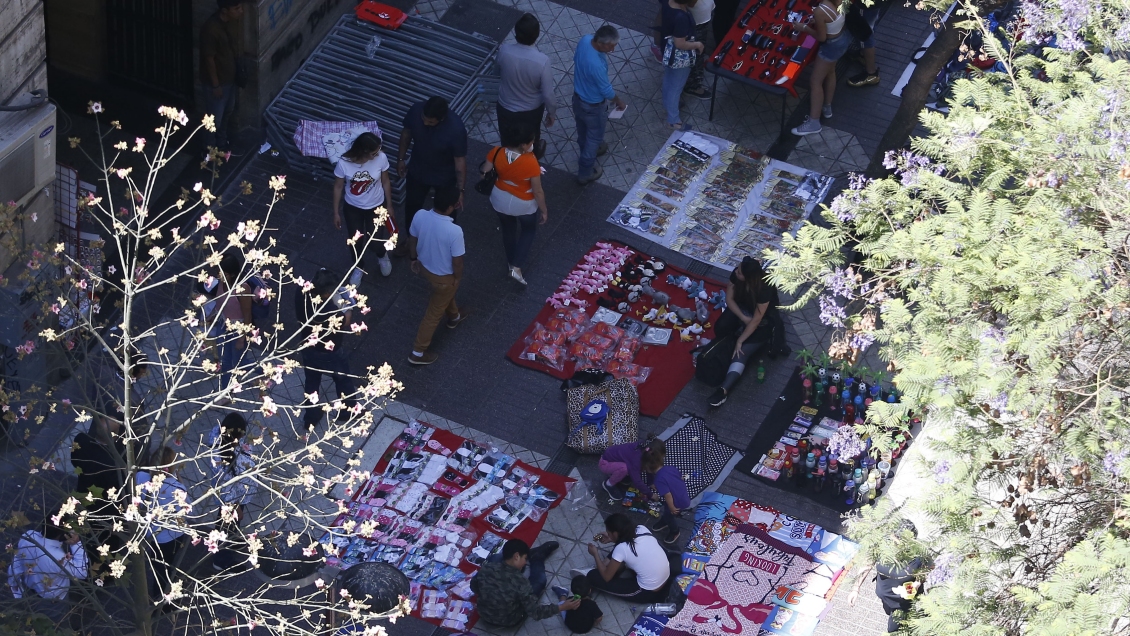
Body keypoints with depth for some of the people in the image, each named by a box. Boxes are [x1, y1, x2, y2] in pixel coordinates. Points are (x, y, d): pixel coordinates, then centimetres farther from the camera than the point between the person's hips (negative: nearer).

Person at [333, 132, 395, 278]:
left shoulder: (381, 158, -26)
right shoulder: (344, 163, -29)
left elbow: (385, 182, -7)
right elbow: (338, 187, -12)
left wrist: (389, 205, 4)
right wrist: (336, 213, -3)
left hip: (376, 207, 0)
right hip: (353, 208, 0)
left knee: (375, 243, 12)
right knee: (356, 242, 18)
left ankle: (382, 256, 51)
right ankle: (359, 268, 50)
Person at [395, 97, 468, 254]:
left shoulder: (456, 129, -38)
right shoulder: (416, 110, -27)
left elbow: (460, 160, -24)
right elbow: (406, 133, -5)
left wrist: (460, 189, -18)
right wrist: (401, 159, 5)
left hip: (445, 178, -3)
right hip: (417, 172, 4)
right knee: (412, 206, 24)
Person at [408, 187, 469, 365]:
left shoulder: (420, 216, -24)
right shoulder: (454, 231, -39)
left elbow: (412, 241, -4)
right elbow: (457, 261, -24)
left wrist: (415, 259, 16)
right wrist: (458, 278, -3)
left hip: (424, 266, 6)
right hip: (443, 277, -6)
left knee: (446, 293, 37)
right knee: (434, 313, 17)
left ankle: (454, 316, 66)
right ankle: (418, 352, 31)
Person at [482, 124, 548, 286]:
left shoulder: (496, 153, -23)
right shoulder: (531, 163, -34)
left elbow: (484, 173, -6)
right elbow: (537, 191, -22)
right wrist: (544, 210, -5)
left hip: (500, 200, 4)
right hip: (524, 205, -4)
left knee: (508, 229, 31)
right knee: (529, 230, 28)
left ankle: (511, 262, 52)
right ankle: (516, 267, 22)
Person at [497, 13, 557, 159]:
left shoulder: (503, 51, -26)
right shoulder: (542, 61, -34)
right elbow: (547, 94, -23)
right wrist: (552, 112, -3)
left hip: (506, 107, 1)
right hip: (531, 110, -1)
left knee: (508, 142, 29)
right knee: (531, 139, 31)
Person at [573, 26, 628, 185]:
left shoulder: (585, 40, -20)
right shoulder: (596, 65, -43)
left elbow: (576, 59, 4)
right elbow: (606, 90, -24)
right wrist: (619, 102, -6)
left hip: (578, 96, 8)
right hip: (592, 105, -8)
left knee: (583, 129, 33)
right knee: (594, 136, 17)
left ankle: (587, 151, 61)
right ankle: (585, 173, 34)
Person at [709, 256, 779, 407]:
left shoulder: (765, 288, -37)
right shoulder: (736, 273, -22)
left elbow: (756, 320, -30)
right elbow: (729, 299, -9)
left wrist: (740, 341, -27)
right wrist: (743, 318, -21)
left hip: (762, 319, -6)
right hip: (741, 309, 6)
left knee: (742, 351, -23)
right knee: (720, 328, -24)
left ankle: (724, 389, -36)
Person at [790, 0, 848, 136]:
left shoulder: (819, 11, -34)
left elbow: (821, 37, -22)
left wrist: (804, 28, -9)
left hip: (831, 46, -8)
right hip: (842, 39, 8)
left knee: (815, 81, 7)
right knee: (830, 72, 29)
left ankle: (814, 122, 16)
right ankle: (827, 108, 49)